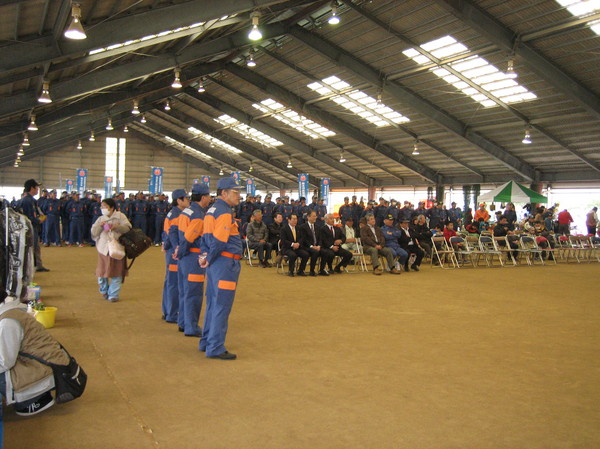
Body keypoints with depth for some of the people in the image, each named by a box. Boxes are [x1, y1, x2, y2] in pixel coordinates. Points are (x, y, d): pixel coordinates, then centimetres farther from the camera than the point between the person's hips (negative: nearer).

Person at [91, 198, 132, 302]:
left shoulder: (120, 216, 2)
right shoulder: (101, 219, 10)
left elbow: (128, 227, -6)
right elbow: (94, 232, 3)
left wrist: (117, 226, -20)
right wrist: (100, 225, -14)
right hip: (104, 248, 3)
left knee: (116, 272, -1)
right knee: (102, 270, 7)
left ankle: (113, 295, 8)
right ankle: (104, 290, 32)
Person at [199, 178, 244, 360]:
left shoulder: (212, 210, 16)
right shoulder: (224, 212, -15)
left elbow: (205, 237, 15)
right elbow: (219, 241, -20)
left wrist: (204, 255, 4)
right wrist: (209, 260, -7)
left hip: (215, 263, 10)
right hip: (225, 263, -10)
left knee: (213, 304, 17)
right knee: (221, 307, -4)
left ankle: (207, 342, 27)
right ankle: (215, 348, 1)